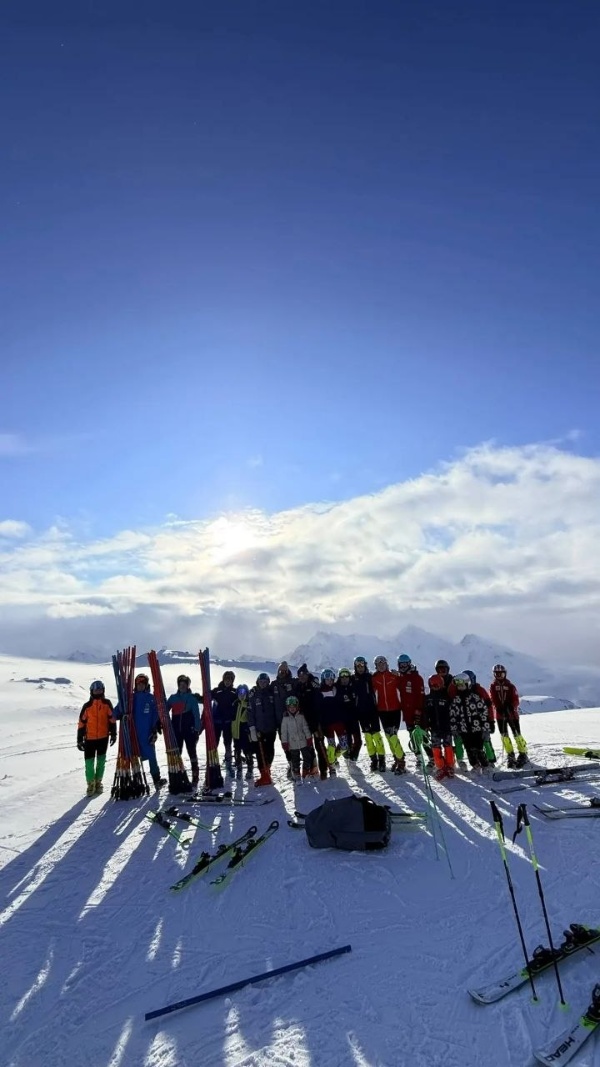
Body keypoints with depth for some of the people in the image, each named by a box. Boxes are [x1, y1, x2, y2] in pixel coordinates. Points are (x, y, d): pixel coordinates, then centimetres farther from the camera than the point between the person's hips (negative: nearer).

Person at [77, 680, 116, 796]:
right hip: (89, 738, -1)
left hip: (103, 737, 1)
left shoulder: (107, 703, -3)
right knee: (89, 763, 1)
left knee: (101, 761, 12)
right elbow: (81, 723, -2)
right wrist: (79, 740, -1)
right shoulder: (87, 706, -5)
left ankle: (98, 782, 28)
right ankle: (91, 784, 17)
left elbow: (111, 719, 1)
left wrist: (113, 734, -1)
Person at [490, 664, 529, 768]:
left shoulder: (510, 686, 1)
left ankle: (523, 754, 8)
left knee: (517, 734, -2)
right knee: (504, 735, 3)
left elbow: (515, 700, -4)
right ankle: (510, 755, 13)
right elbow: (493, 700, -4)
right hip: (500, 714, 2)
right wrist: (499, 708, -20)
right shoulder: (493, 686, 4)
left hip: (512, 713, -1)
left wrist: (511, 707, -22)